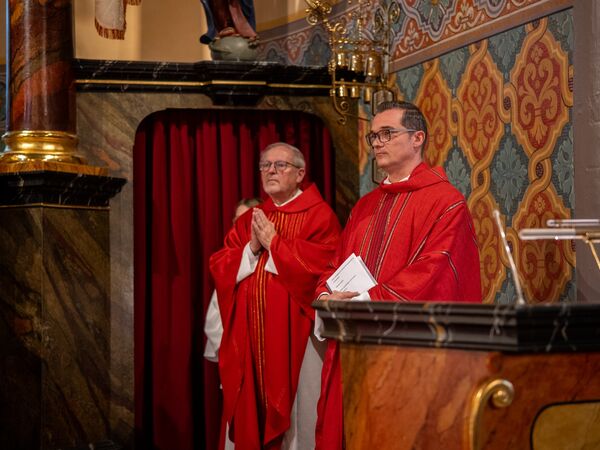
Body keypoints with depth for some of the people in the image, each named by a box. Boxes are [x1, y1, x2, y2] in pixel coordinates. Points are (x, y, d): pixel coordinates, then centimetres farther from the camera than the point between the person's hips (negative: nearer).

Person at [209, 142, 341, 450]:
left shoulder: (318, 215, -3)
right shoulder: (249, 220, 15)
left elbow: (321, 264, -18)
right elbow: (219, 267, 9)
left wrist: (273, 242, -11)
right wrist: (252, 248, -8)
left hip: (294, 333, -5)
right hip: (249, 334, 5)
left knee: (295, 412, -1)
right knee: (251, 414, 8)